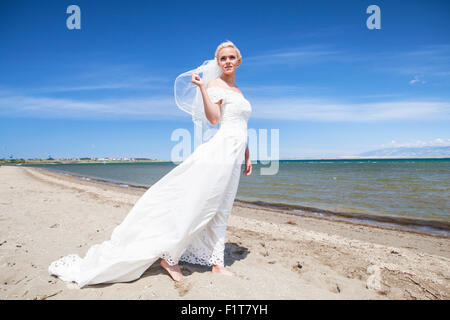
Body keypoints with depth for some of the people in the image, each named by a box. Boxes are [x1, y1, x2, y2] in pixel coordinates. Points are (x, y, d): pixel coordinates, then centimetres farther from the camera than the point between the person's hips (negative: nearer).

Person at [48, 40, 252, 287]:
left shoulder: (238, 90, 23)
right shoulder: (214, 83, 0)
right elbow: (213, 118, -14)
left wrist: (247, 156, 21)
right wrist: (201, 87, -19)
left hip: (233, 157, 8)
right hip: (220, 149, -8)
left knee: (219, 210, 12)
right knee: (194, 202, -10)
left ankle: (216, 262, 22)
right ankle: (170, 256, 4)